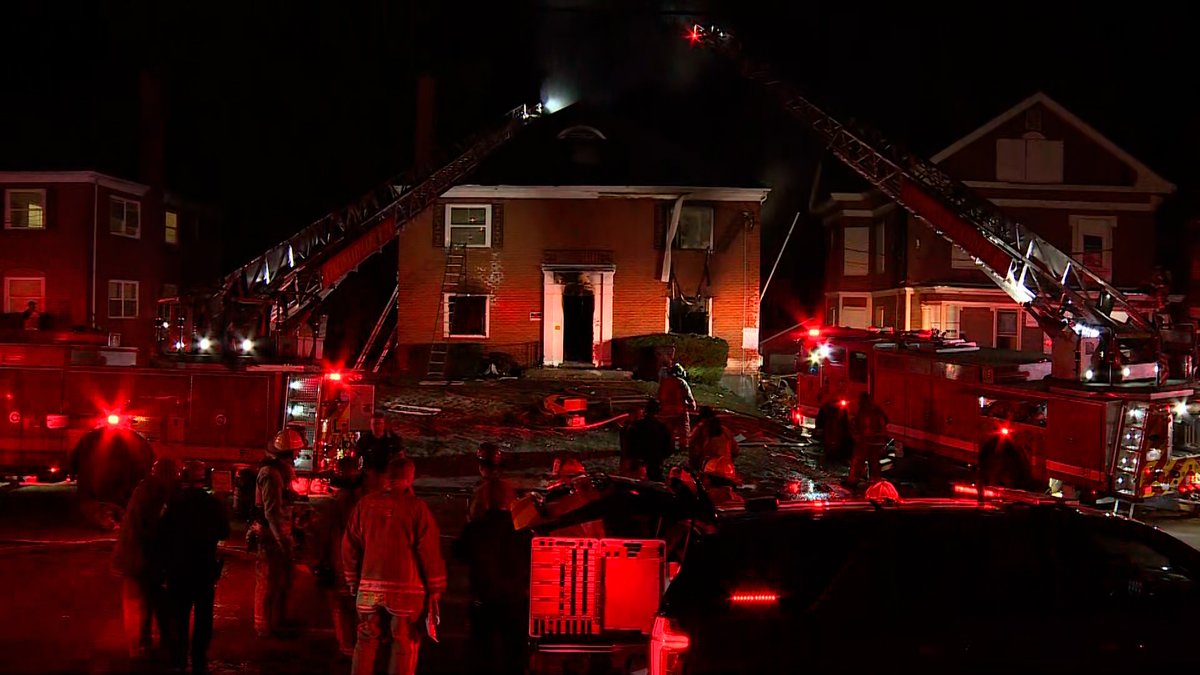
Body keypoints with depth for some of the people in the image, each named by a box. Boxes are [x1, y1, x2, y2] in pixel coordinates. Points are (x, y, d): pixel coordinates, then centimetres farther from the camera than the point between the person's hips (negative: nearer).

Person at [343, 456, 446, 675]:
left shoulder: (365, 504, 2)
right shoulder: (416, 507, -10)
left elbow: (349, 547, 8)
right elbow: (430, 551, -8)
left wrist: (354, 581, 20)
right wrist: (435, 588, 2)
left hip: (369, 587, 4)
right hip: (405, 588, -4)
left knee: (366, 642, 15)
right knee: (405, 644, 6)